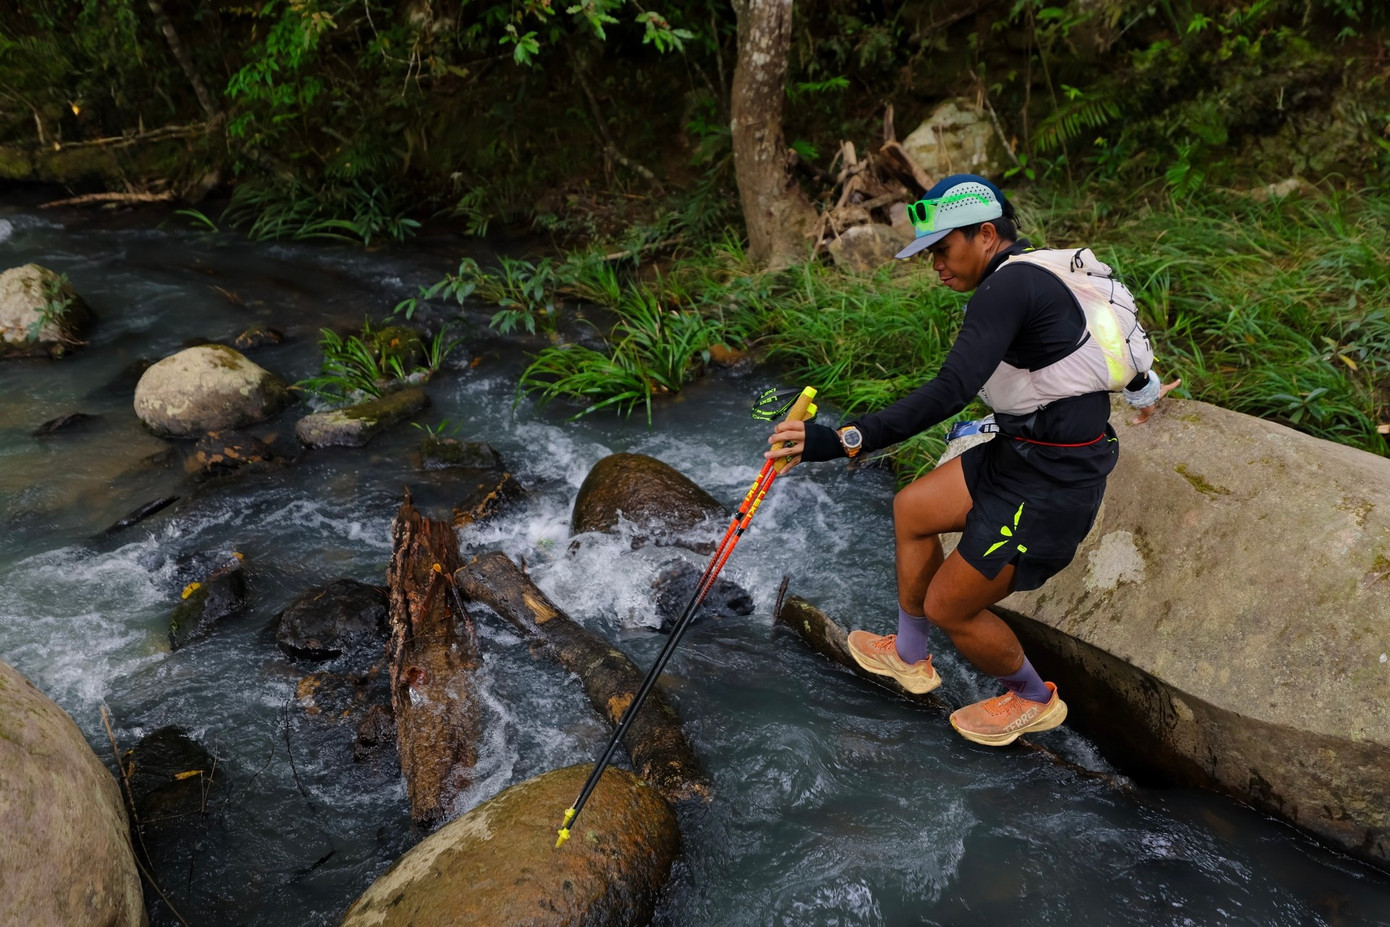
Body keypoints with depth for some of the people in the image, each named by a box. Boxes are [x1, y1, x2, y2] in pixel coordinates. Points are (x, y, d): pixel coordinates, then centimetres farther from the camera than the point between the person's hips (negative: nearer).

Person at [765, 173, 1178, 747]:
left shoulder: (1008, 287, -22)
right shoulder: (1037, 274, 9)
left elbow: (949, 392, -34)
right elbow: (1112, 334, 27)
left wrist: (839, 442, -39)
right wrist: (1142, 388, 47)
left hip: (1051, 484, -10)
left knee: (948, 607, 1)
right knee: (912, 509, 18)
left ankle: (1034, 700, 30)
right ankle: (910, 658, 35)